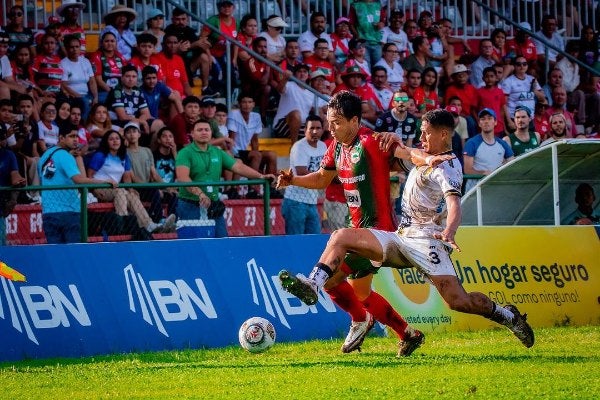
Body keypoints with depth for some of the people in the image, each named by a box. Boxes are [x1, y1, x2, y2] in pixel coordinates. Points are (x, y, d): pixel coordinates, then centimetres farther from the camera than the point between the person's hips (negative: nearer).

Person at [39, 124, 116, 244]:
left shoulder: (45, 156, 14)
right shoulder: (65, 156, -10)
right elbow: (78, 179, -24)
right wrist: (104, 181, -21)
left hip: (48, 213, 7)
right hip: (68, 211, -7)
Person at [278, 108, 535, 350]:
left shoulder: (447, 168, -11)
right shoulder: (427, 159, 16)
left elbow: (454, 204, -27)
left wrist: (448, 233, -48)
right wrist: (395, 141, 11)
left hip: (425, 240, -9)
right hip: (401, 237, 9)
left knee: (459, 302, -20)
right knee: (341, 237, -5)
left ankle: (509, 317, 4)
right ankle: (312, 286, -19)